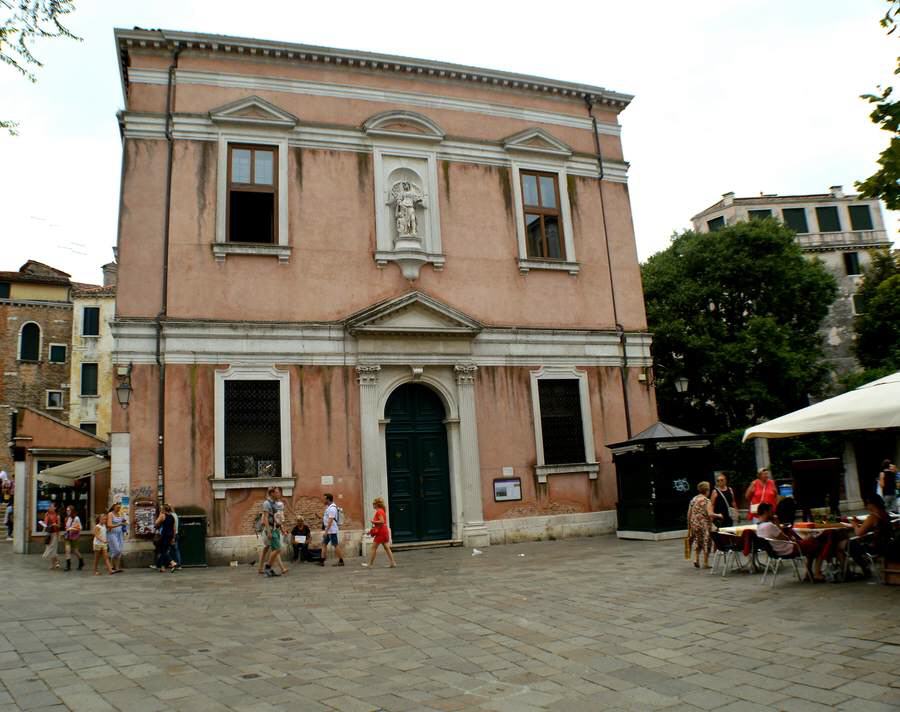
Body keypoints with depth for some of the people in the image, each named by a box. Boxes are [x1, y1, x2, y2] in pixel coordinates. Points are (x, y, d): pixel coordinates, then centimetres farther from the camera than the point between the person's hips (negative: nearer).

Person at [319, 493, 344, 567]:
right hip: (328, 531, 11)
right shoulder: (329, 507, 14)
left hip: (332, 530, -11)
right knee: (324, 544, 11)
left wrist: (326, 531, -24)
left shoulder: (332, 508, -18)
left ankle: (341, 561, 2)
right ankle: (322, 561, 15)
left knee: (336, 545, -4)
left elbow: (330, 520, -24)